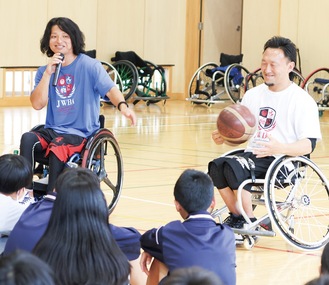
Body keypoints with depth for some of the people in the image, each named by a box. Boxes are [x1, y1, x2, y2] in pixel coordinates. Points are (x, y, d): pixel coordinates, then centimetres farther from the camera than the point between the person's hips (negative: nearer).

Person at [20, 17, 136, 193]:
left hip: (81, 133, -4)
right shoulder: (44, 71, 10)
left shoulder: (89, 66, -2)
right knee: (27, 139, -26)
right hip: (52, 130, 4)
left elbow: (110, 89, -16)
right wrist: (48, 73, -11)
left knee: (58, 147, -33)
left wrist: (123, 106, -37)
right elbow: (37, 104, -2)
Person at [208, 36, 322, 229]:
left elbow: (309, 144, -12)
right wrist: (224, 136, -5)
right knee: (216, 166, -23)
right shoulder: (253, 95, 14)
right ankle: (236, 217, -4)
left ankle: (250, 222, -11)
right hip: (252, 156, 6)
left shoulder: (302, 100, -5)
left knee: (233, 167, -29)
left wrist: (280, 148, -30)